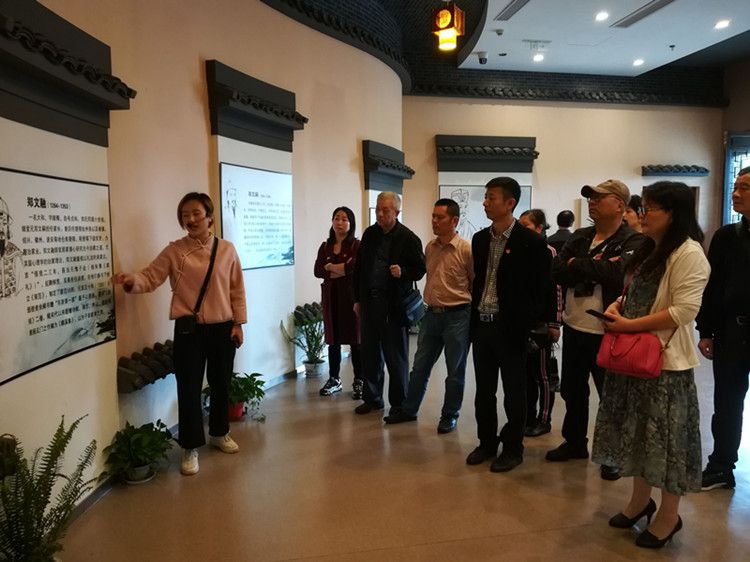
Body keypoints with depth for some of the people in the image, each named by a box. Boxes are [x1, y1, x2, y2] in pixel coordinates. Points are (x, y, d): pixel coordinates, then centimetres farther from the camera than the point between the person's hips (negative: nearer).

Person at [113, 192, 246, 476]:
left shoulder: (227, 249, 2)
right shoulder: (174, 251, -2)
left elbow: (237, 288, 5)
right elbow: (150, 277, -9)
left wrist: (238, 323, 3)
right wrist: (132, 281, -31)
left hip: (222, 328, 2)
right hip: (189, 330, -2)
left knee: (221, 384, 15)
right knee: (189, 389, 1)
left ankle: (219, 433, 37)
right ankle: (190, 448, 16)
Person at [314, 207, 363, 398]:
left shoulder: (356, 245, -3)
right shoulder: (325, 247, 11)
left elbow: (356, 267, -20)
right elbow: (318, 271, -1)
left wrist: (331, 267, -7)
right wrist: (343, 268, -11)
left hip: (351, 296, -4)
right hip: (331, 297, 4)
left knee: (355, 340, 1)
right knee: (333, 339, 10)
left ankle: (359, 382, 12)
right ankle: (334, 380, 22)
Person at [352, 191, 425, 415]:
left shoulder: (408, 238, -7)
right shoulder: (369, 234, 8)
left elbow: (420, 269, -2)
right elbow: (359, 267, 13)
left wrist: (403, 272, -23)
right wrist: (357, 299, 12)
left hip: (394, 305, -5)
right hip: (369, 302, 5)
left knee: (396, 357, 6)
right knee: (369, 353, 12)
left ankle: (399, 402, 20)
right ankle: (372, 398, 26)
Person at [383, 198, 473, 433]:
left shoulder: (466, 249, -13)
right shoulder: (430, 247, 6)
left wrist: (471, 312, -1)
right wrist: (430, 300, 15)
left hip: (457, 316, -6)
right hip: (432, 314, 6)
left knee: (455, 371, 7)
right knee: (420, 366, 14)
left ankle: (449, 416, 22)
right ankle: (409, 410, 27)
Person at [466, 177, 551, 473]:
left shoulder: (531, 242, -11)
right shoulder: (480, 239, 9)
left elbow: (540, 290, -8)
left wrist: (529, 327, -9)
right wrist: (474, 317, 10)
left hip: (511, 328, -6)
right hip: (481, 326, 6)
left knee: (513, 392, 8)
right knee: (484, 391, 15)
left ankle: (512, 448, 24)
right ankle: (487, 442, 31)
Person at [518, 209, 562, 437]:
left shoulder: (548, 252, -8)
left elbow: (556, 289, -11)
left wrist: (554, 324, -14)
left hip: (541, 322, -6)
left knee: (542, 372, 4)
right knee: (525, 371, 11)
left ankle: (544, 420, 16)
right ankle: (528, 417, 23)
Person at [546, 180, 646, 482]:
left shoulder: (634, 241, -10)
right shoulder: (579, 237, 8)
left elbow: (617, 271, -29)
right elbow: (557, 272, -4)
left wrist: (577, 265, -15)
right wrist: (595, 270, -18)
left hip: (607, 333, -6)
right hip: (574, 328, 6)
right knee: (572, 390, 18)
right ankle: (574, 442, 37)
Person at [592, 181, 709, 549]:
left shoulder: (689, 253, -14)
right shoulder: (648, 251, 13)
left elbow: (684, 310, -22)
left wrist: (628, 325, -21)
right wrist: (617, 306, -2)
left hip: (665, 358, -8)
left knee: (666, 436, 5)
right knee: (638, 431, 17)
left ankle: (669, 514, 22)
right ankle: (640, 499, 33)